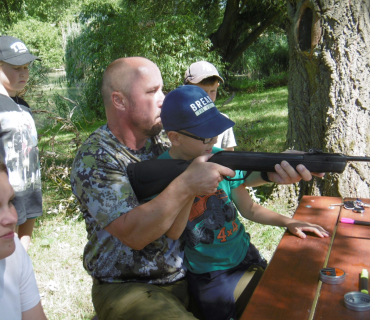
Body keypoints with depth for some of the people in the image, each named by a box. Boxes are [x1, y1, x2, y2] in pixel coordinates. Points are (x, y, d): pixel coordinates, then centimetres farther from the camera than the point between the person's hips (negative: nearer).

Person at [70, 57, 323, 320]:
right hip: (129, 288, -5)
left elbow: (228, 171, -4)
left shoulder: (162, 141, 1)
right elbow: (132, 233, -25)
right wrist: (186, 185, -31)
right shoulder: (94, 158, -16)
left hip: (189, 274, 6)